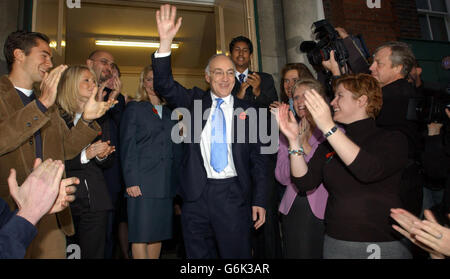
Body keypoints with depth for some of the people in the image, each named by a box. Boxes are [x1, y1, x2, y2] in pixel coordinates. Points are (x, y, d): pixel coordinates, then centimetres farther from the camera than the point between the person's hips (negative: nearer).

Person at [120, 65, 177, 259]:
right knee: (141, 235, -1)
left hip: (166, 183, 4)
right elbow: (127, 147, -2)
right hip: (142, 182, -4)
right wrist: (131, 181, -11)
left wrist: (176, 179, 7)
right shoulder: (134, 109, 5)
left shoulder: (169, 112, 17)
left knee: (158, 232, 10)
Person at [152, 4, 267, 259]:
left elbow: (257, 159, 3)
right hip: (196, 194, 1)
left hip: (233, 194, -1)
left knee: (237, 255, 9)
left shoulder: (247, 110, 3)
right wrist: (166, 42, -23)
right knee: (198, 255, 15)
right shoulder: (195, 101, 6)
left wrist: (259, 201, -1)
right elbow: (165, 86, -9)